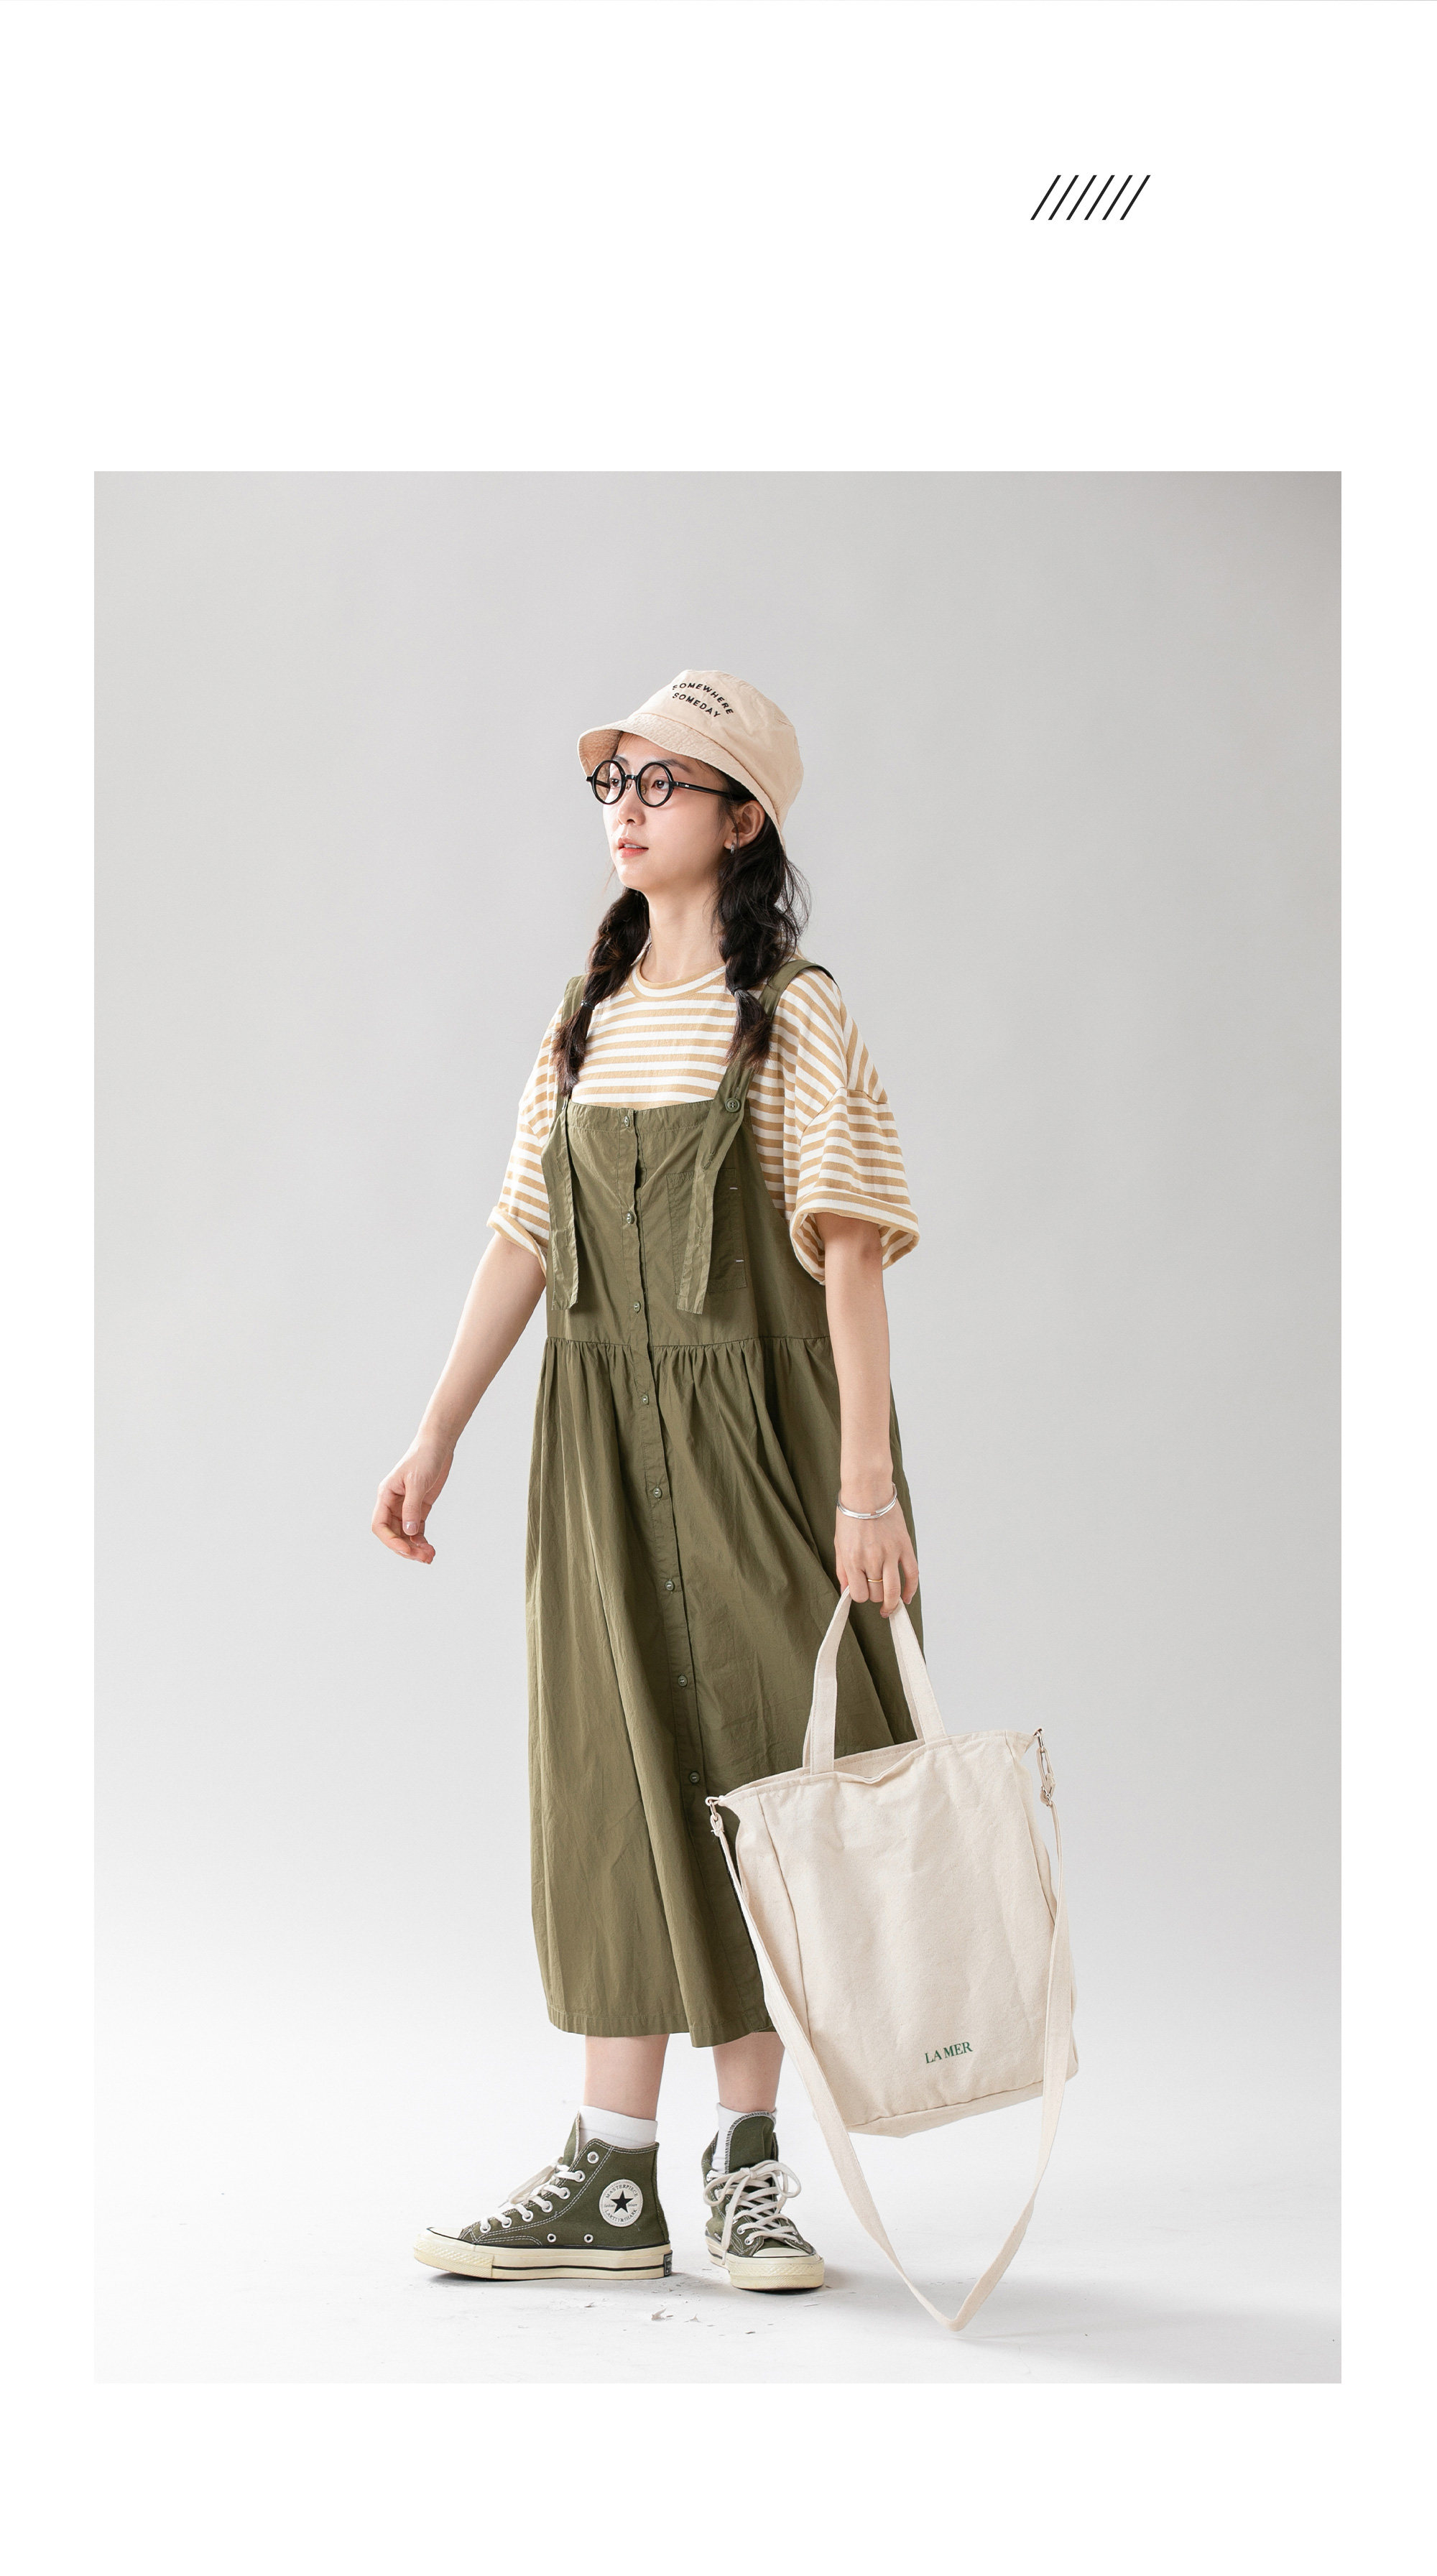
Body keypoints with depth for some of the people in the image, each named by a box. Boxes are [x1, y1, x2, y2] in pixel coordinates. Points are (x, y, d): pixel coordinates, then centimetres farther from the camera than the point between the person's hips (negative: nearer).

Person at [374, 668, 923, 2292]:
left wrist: (866, 1478, -20)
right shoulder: (588, 1016, 11)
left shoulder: (793, 1013, -6)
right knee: (623, 1781, 5)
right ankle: (614, 2176, 9)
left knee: (755, 1777, 1)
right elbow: (525, 1239, 11)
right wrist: (436, 1437, 7)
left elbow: (846, 1248, -13)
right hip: (603, 1442, 5)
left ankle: (747, 2159, 14)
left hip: (753, 1431, -5)